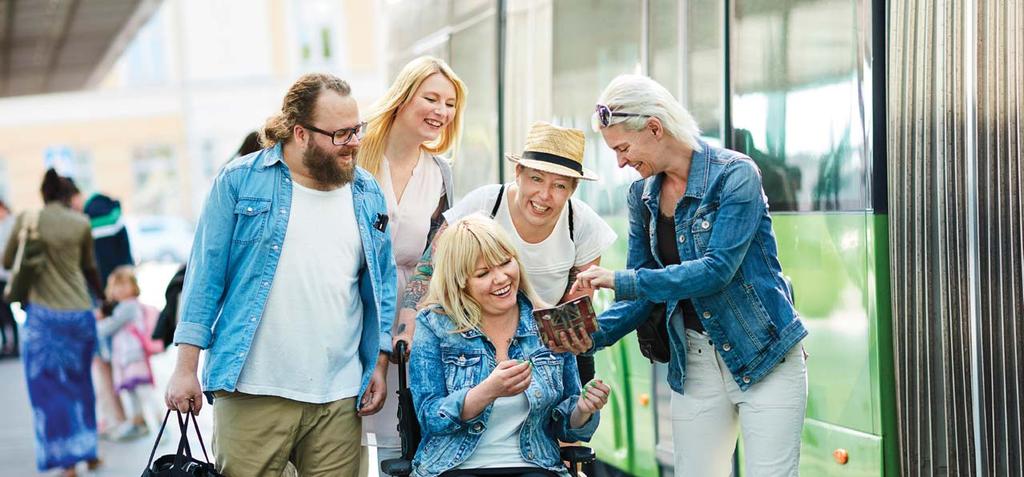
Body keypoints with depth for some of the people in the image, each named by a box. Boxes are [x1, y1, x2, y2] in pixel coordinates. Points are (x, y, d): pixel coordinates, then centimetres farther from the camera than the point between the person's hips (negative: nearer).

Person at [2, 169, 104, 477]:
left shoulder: (26, 219, -3)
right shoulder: (81, 224, 0)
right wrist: (102, 297, 30)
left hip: (44, 316, -2)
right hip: (81, 314, 2)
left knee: (50, 388, 6)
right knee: (80, 382, 20)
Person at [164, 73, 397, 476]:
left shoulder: (368, 194, 12)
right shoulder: (239, 181, 1)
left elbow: (381, 287, 17)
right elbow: (206, 276, 0)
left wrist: (380, 364, 8)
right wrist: (186, 368, -3)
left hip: (339, 398, 3)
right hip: (252, 394, -3)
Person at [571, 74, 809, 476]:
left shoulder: (735, 175, -15)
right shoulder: (643, 195, 4)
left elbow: (717, 270, -24)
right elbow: (642, 295, 7)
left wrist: (620, 280, -27)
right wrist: (594, 334, -12)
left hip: (764, 358, -5)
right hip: (695, 363, 6)